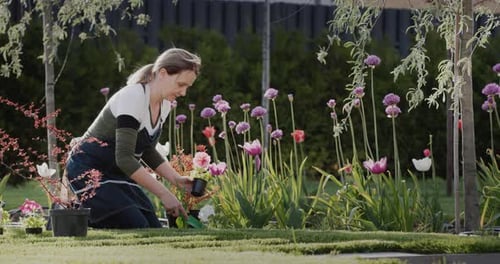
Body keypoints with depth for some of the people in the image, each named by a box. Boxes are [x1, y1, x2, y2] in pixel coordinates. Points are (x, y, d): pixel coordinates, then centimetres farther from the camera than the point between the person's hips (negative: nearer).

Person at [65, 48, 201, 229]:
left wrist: (177, 179, 0)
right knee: (137, 227, -22)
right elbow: (124, 158, -31)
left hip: (117, 172, 9)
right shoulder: (133, 98, -25)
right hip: (88, 169, -9)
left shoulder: (164, 105, 2)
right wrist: (163, 194, -31)